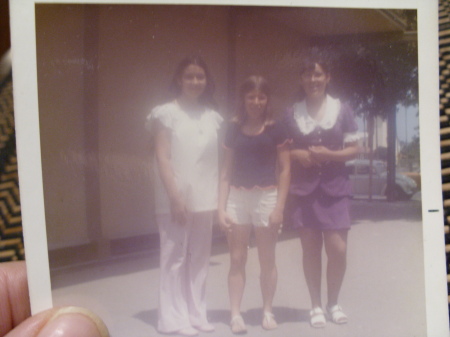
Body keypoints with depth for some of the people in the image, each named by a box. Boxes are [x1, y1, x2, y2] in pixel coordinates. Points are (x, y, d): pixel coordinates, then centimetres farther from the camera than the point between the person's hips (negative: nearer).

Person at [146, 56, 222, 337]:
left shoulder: (213, 117, 10)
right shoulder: (167, 113, -2)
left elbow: (218, 162, 10)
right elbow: (162, 158, -8)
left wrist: (220, 199, 5)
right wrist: (175, 197, -15)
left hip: (204, 198, 5)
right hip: (176, 198, -4)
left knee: (199, 258, 10)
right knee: (175, 257, 1)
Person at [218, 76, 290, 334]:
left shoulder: (276, 130, -1)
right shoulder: (234, 130, 5)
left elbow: (284, 169, -2)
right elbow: (226, 170, 6)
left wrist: (279, 207, -8)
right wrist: (221, 208, 0)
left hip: (266, 197, -1)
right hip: (237, 198, 2)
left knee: (267, 259, 9)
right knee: (237, 259, 5)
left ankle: (268, 311, 23)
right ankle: (236, 314, 14)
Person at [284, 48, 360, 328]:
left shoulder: (342, 110, 2)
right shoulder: (292, 114, 4)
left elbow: (354, 149, 3)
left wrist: (330, 154, -14)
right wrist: (297, 154, -10)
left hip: (335, 188, 0)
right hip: (303, 189, 1)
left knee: (338, 249, -3)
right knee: (311, 249, 5)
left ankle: (334, 303, 21)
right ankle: (316, 306, 20)